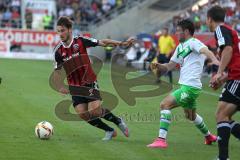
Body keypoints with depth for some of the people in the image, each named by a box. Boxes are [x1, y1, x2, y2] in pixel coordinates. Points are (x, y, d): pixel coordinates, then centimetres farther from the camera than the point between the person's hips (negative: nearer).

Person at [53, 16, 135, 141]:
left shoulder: (80, 41, -10)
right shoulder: (58, 51, -3)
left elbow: (103, 42, -7)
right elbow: (57, 71, 9)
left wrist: (122, 43, -14)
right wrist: (60, 87, -4)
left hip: (90, 83, -3)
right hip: (75, 87, 3)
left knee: (95, 111, -19)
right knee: (83, 115, -9)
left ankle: (118, 121, 9)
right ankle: (109, 131, 12)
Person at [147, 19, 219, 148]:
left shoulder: (193, 42, -10)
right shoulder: (180, 47, 17)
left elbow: (205, 50, -31)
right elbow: (169, 66, 17)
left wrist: (214, 60, -52)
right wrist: (158, 66, -4)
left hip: (190, 87, -10)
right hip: (185, 85, 10)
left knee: (165, 104, -18)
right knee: (190, 115, 28)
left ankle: (161, 140, -22)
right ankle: (209, 136, 48)